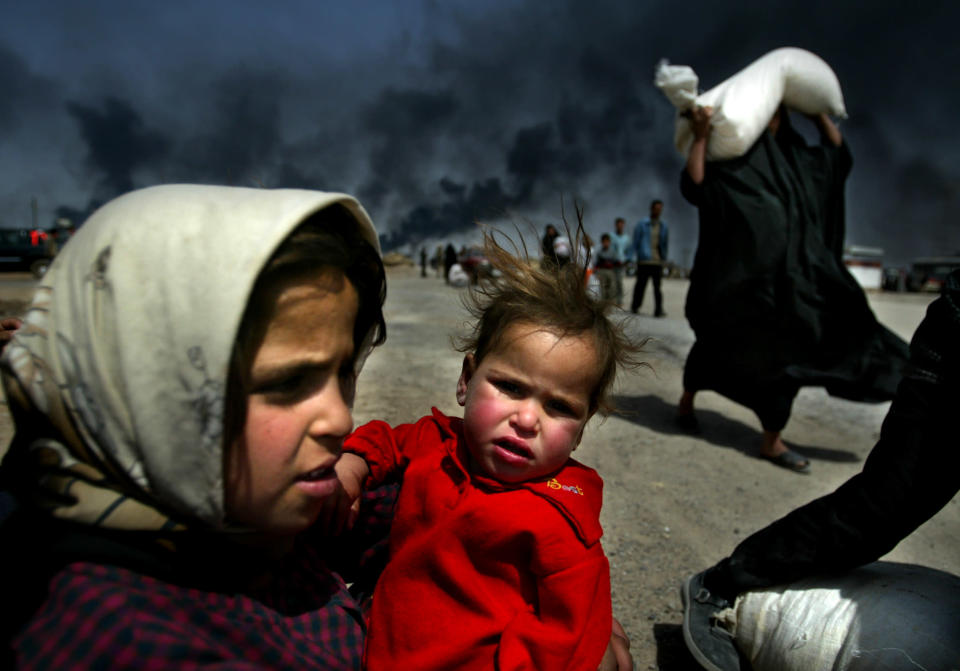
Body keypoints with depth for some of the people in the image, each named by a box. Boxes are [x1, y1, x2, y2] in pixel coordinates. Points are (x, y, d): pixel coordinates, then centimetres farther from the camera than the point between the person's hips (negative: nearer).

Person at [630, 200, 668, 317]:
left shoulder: (664, 226, 14)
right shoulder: (642, 224, 4)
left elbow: (665, 244, 19)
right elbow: (635, 242, 5)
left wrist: (664, 258, 13)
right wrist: (635, 257, -2)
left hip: (658, 262, 3)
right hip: (644, 260, -2)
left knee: (657, 286, -2)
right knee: (640, 285, 4)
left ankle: (658, 310, -2)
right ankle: (634, 307, 17)